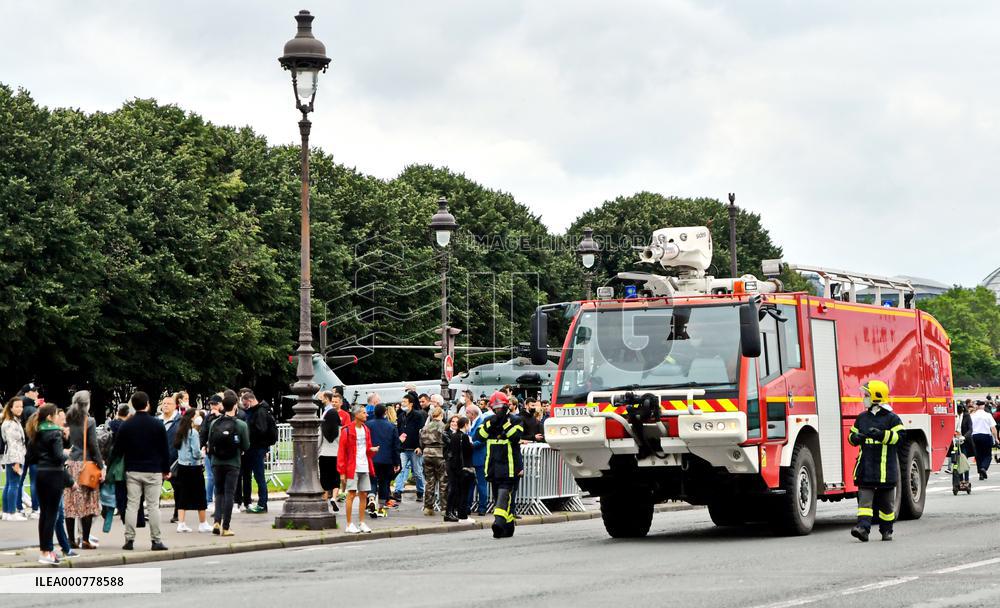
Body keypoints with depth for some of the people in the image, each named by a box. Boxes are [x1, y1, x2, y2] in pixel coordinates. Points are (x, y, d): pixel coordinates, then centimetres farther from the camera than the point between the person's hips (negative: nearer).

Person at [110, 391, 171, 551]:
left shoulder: (126, 425, 0)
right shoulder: (157, 425, -3)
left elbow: (117, 450, 2)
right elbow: (165, 449, 1)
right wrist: (166, 470, 11)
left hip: (132, 471, 1)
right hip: (153, 471, -1)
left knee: (132, 505, 4)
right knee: (153, 506, 1)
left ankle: (129, 540, 1)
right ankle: (156, 541, 0)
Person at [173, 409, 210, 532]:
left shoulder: (181, 431, 6)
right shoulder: (193, 432, -15)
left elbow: (177, 447, 13)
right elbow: (196, 453, -19)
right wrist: (202, 454, 2)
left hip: (181, 466, 7)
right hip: (193, 467, -7)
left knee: (182, 495, 10)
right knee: (199, 496, 5)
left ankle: (181, 523, 7)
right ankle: (203, 524, 13)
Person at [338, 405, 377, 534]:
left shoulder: (366, 430, 13)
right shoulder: (347, 430, -6)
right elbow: (341, 451, -7)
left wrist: (372, 450, -4)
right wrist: (342, 471, -12)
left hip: (364, 468, 6)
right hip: (352, 468, -6)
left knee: (363, 495, 7)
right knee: (351, 494, -5)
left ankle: (361, 523, 16)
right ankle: (349, 524, 0)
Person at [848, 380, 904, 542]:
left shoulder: (891, 418, -2)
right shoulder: (862, 418, 14)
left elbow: (900, 437, -10)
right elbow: (852, 435, 19)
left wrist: (882, 434, -22)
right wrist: (856, 437, -4)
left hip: (885, 467, -4)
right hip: (866, 466, 4)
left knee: (886, 501, 7)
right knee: (865, 497, -9)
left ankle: (886, 530, 19)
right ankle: (863, 527, -17)